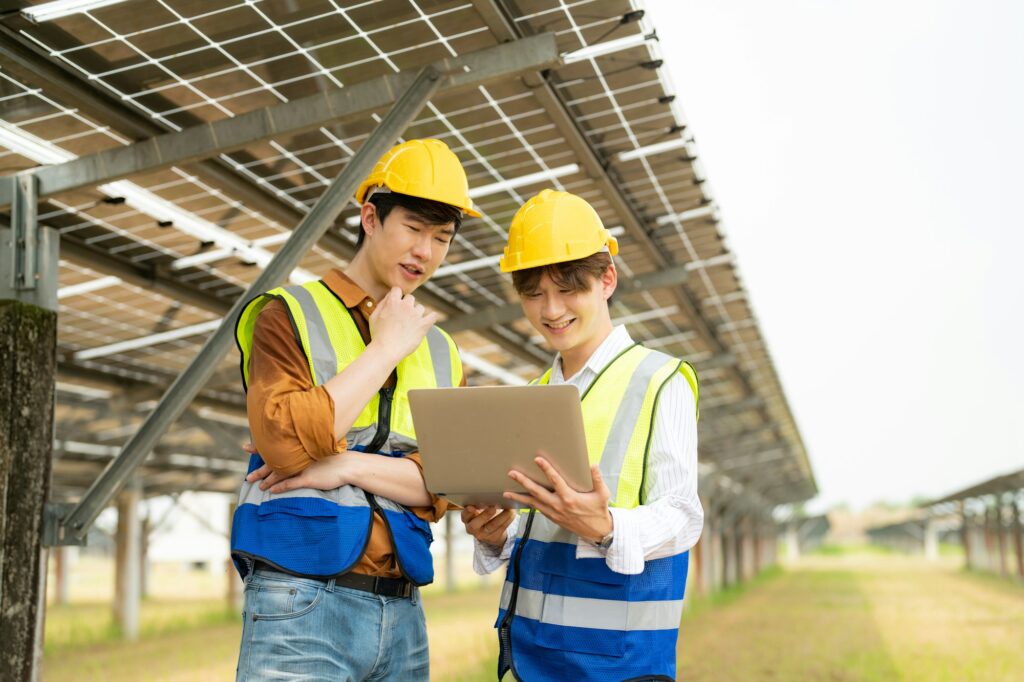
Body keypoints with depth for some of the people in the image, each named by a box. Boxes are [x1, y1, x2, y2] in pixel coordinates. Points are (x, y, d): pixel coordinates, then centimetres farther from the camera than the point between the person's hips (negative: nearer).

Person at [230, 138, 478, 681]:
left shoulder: (440, 353, 14)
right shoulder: (290, 315, 0)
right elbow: (286, 442, -17)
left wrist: (347, 466, -14)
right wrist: (385, 348, -8)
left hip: (402, 613, 5)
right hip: (302, 605, -5)